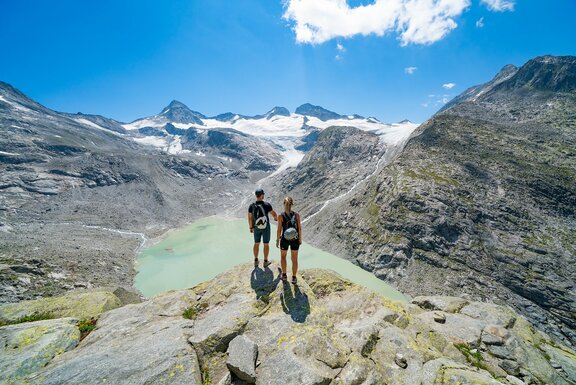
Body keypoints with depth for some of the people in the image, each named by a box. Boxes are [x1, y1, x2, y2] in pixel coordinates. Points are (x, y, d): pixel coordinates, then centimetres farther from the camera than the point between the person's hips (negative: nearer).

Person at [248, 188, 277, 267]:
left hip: (256, 227, 3)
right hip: (266, 227, -2)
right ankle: (265, 261, 23)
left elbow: (249, 218, -3)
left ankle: (256, 261, 29)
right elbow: (274, 214, -8)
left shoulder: (252, 206, -14)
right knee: (266, 244, 12)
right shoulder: (267, 205, -21)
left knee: (256, 244, 19)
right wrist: (276, 218, 17)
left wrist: (251, 227, 12)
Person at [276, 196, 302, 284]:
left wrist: (277, 240, 3)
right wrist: (300, 239, 6)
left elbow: (279, 230, -10)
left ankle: (284, 275, 28)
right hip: (295, 240, 1)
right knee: (294, 259, 15)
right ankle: (294, 278, 21)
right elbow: (299, 228, -6)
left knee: (283, 256, 24)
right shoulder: (297, 215, -9)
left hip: (285, 239, -1)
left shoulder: (281, 216, -14)